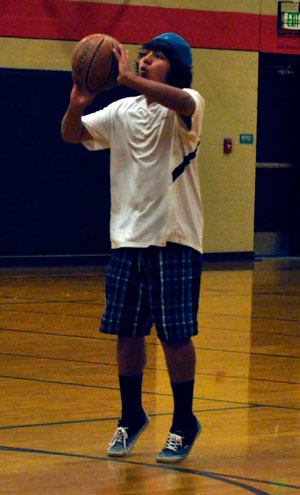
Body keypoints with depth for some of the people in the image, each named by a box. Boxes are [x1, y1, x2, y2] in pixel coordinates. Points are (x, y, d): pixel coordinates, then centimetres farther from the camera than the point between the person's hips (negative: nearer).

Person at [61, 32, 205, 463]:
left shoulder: (186, 105, -6)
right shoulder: (123, 111, 10)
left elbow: (181, 101, -31)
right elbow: (72, 135, 7)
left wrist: (129, 79, -41)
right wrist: (76, 105, -15)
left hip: (174, 238, -5)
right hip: (127, 237, 5)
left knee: (176, 336, -2)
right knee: (127, 333, 9)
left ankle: (184, 424, 12)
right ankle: (132, 417, 25)